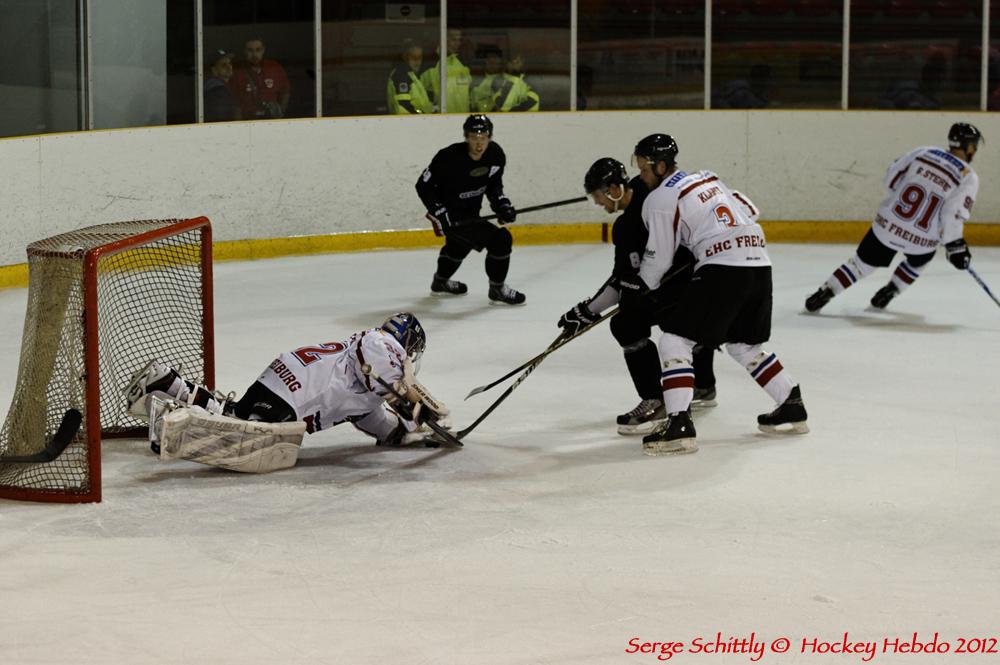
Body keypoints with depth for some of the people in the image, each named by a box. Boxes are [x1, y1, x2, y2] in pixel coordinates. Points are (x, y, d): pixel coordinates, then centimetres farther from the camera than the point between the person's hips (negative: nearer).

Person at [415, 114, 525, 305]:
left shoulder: (496, 154, -10)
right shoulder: (450, 158, -29)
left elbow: (493, 184, 8)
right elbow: (423, 185, -20)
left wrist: (501, 204, -9)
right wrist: (440, 214, -26)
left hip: (470, 210, 9)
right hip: (450, 215, -9)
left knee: (460, 242, 35)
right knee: (500, 239, -19)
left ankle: (441, 282, 62)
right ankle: (497, 290, -2)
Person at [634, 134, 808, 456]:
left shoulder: (659, 200, 0)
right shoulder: (707, 178, 23)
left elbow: (658, 260, 3)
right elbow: (750, 211, 26)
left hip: (722, 269, -8)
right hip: (759, 263, 8)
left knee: (675, 341, -5)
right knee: (745, 345, 26)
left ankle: (679, 425, -17)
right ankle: (792, 407, 30)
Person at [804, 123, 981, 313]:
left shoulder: (924, 152, 1)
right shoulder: (968, 178, -10)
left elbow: (890, 179, 5)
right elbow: (952, 217, -18)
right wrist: (956, 247, -7)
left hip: (888, 225, 2)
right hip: (921, 241, -2)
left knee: (865, 261, 21)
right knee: (918, 259, 33)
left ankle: (825, 292, 13)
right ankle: (887, 294, 31)